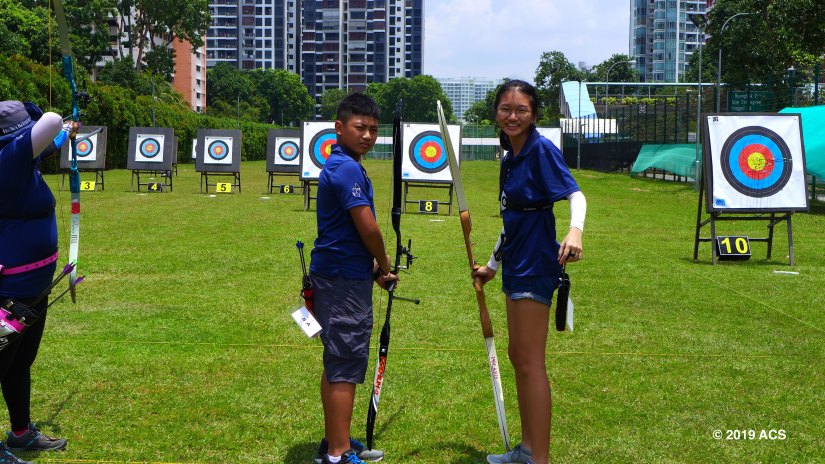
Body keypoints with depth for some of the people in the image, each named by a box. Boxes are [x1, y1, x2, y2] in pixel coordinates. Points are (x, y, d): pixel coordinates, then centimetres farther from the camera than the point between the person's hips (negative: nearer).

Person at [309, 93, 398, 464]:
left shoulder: (339, 166, 15)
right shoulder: (347, 169, -17)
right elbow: (368, 228, -19)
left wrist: (375, 269, 16)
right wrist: (383, 264, -1)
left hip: (336, 277, 11)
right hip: (344, 280, -11)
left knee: (337, 363, 18)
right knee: (345, 367, -5)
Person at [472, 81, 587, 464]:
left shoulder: (542, 149, -13)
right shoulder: (511, 157, 12)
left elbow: (574, 193, -22)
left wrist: (575, 230, -42)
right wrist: (493, 264, 25)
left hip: (535, 264, -10)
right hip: (516, 265, 10)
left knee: (530, 362, -6)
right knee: (518, 357, 16)